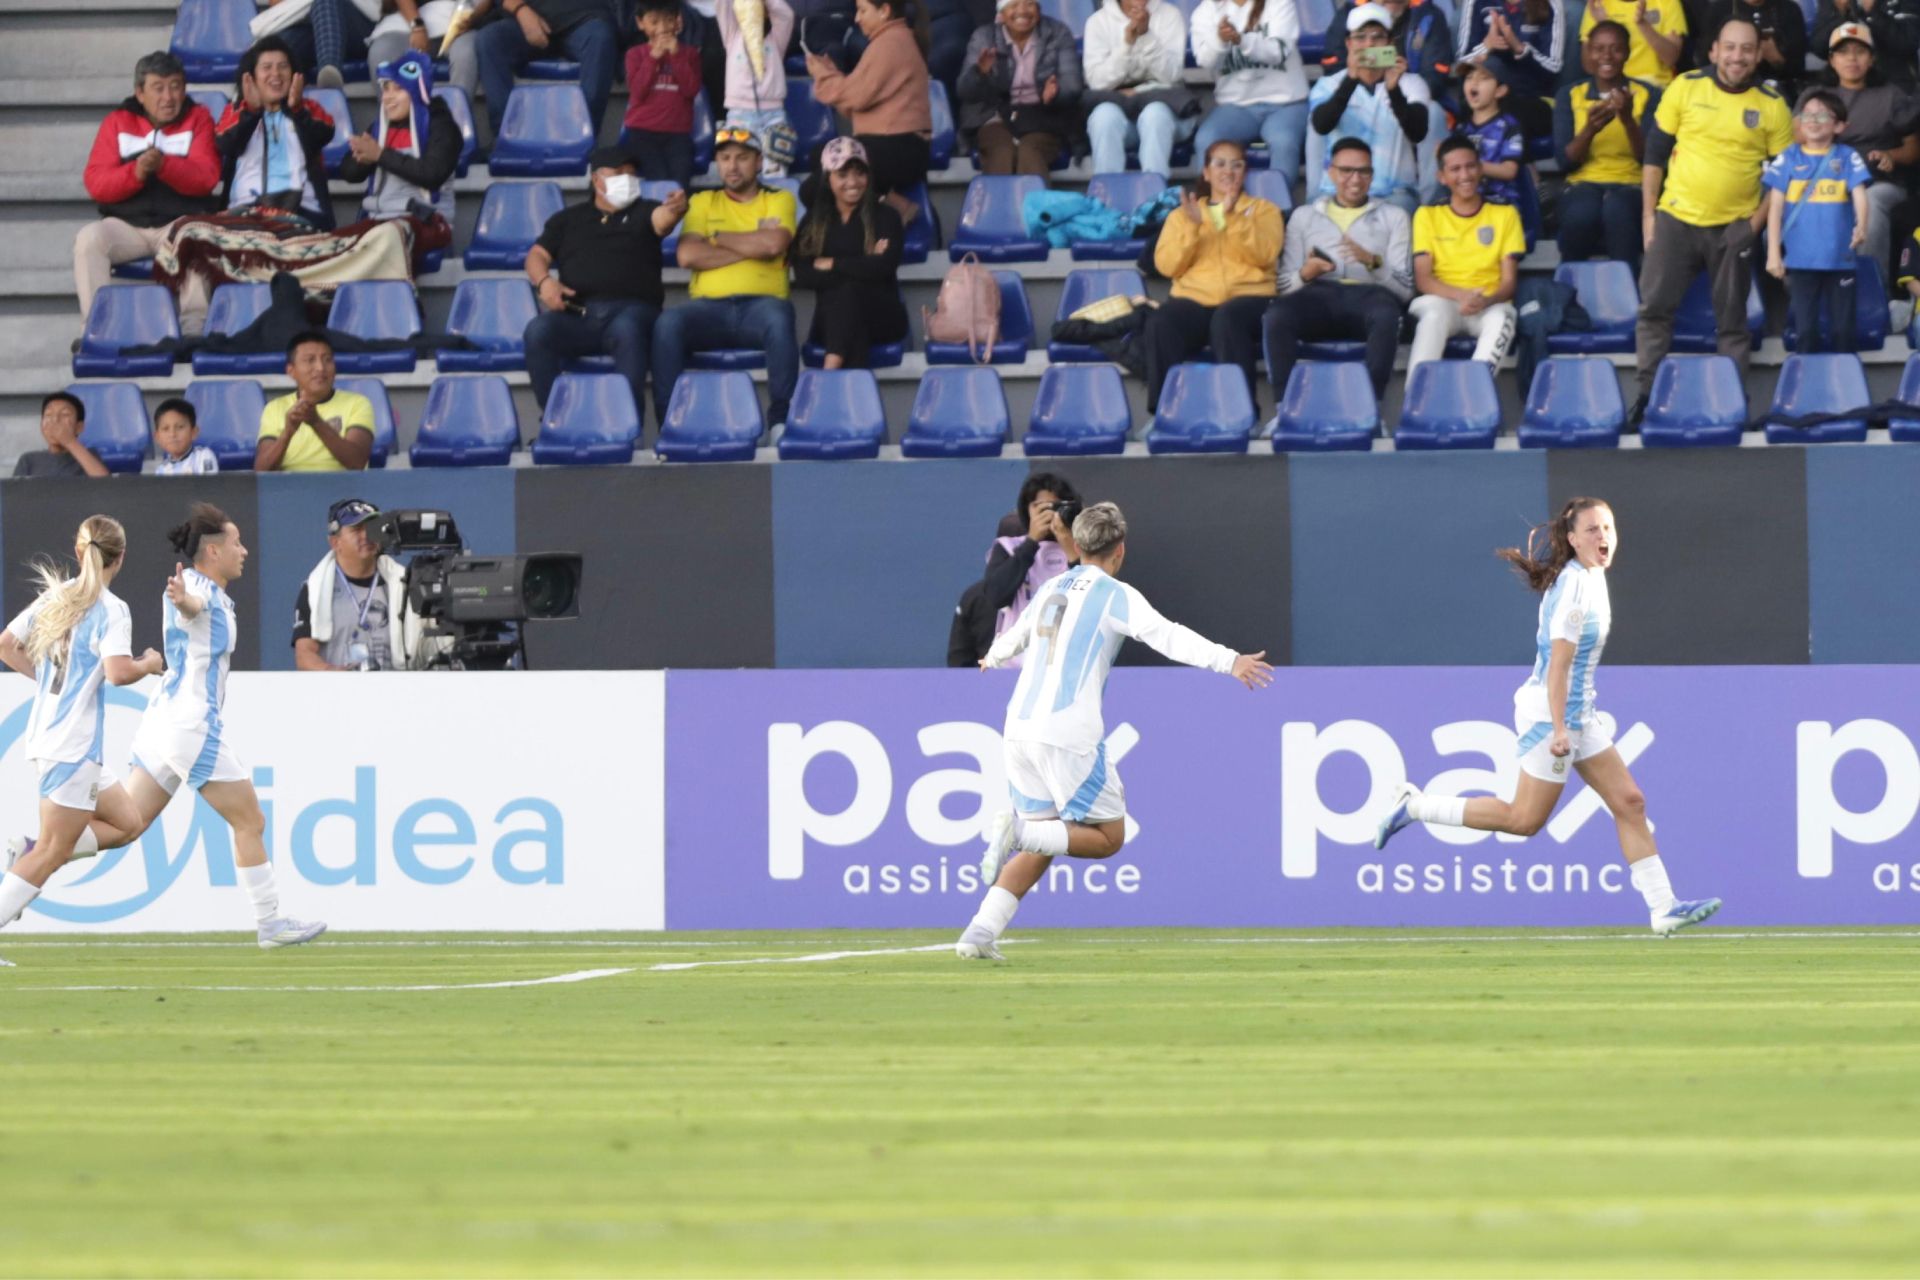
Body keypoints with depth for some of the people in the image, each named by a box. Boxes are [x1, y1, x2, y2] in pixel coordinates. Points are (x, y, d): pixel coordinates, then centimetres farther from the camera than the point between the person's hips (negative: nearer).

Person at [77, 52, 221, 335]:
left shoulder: (197, 118, 8)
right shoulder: (117, 122, 11)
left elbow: (206, 178, -6)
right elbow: (95, 184, 0)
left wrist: (164, 165, -25)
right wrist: (135, 173, -20)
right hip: (126, 224, 1)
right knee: (88, 238, -27)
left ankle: (194, 330, -30)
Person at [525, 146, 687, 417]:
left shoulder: (642, 212, 20)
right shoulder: (568, 219, 28)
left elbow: (661, 218, -3)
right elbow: (537, 255, 20)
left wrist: (674, 209, -29)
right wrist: (544, 282, -4)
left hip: (631, 309, -2)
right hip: (576, 313, 2)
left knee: (627, 329, -39)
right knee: (538, 331, -31)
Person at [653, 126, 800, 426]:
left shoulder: (779, 200, 17)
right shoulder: (703, 202, 20)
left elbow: (773, 244, -5)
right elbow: (688, 255, 1)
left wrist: (718, 238, 3)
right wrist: (752, 247, 0)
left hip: (760, 303, -1)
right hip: (708, 305, 1)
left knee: (778, 320, -38)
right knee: (668, 324, -32)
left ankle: (781, 420, -31)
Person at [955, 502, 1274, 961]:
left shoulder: (1051, 590, 18)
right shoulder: (1116, 595, -3)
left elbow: (1016, 635, 37)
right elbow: (1166, 636, -18)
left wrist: (994, 658, 60)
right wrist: (1228, 661, -25)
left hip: (1020, 729, 7)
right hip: (1069, 734, -7)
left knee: (1042, 843, 16)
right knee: (1108, 837, 3)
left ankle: (980, 934, 2)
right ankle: (1018, 831, -19)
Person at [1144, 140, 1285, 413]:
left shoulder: (1263, 210, 19)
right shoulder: (1181, 215, 23)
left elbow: (1264, 255, -1)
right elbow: (1167, 266, 7)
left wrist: (1234, 217, -12)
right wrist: (1191, 226, -7)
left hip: (1248, 296, -1)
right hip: (1193, 299, 1)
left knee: (1228, 318, -39)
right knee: (1160, 323, -33)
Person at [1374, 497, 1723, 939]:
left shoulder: (1591, 578, 10)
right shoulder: (1575, 585, -20)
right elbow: (1559, 661, -23)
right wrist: (1559, 729, -26)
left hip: (1578, 714, 10)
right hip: (1551, 714, -10)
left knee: (1629, 803, 4)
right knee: (1525, 818, -2)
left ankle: (1663, 908, 4)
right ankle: (1413, 806, 8)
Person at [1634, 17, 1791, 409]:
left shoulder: (1772, 107, -3)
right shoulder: (1685, 89, -1)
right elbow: (1655, 152, 5)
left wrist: (1757, 220, -8)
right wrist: (1648, 213, 1)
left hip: (1734, 228, -1)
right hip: (1675, 219, 1)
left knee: (1732, 319, 5)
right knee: (1654, 306, -2)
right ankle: (1647, 391, 7)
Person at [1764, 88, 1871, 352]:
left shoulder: (1847, 157, 2)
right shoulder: (1789, 159, 3)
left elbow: (1859, 196, -9)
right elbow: (1775, 207, 3)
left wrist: (1861, 226, -30)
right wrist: (1773, 254, -3)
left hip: (1839, 259, 0)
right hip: (1800, 259, 0)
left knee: (1842, 330, 6)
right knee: (1806, 330, 2)